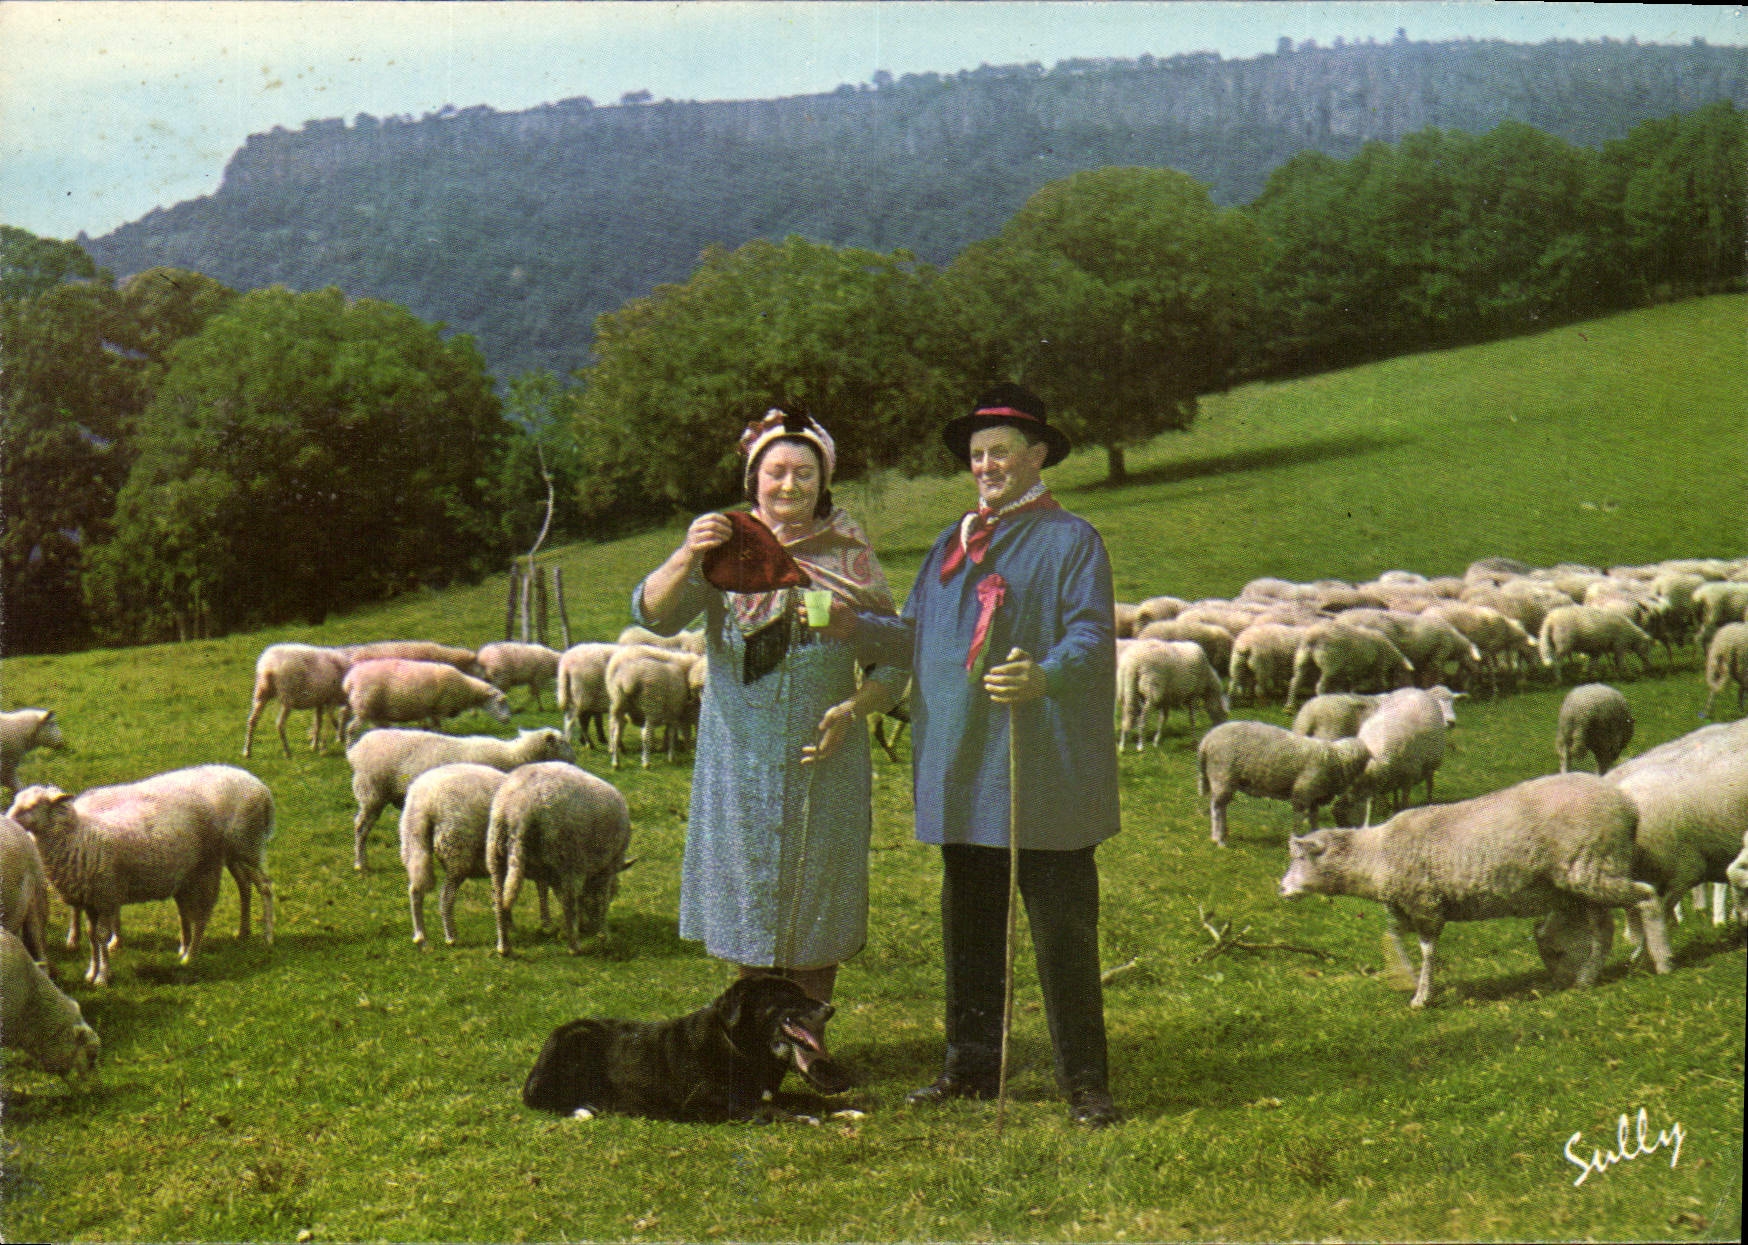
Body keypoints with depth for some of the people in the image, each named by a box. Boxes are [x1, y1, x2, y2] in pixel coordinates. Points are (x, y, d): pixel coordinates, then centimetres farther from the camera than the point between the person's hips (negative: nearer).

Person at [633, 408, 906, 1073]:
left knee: (815, 897, 6)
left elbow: (893, 661, 6)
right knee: (749, 894, 6)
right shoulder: (727, 552, 2)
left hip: (824, 759, 0)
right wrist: (686, 556, -31)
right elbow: (653, 614, -12)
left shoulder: (852, 558, 4)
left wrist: (852, 708, -13)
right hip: (741, 756, 0)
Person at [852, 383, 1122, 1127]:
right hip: (964, 775, 6)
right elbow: (916, 635, 16)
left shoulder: (1071, 540, -1)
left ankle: (1084, 1082, 5)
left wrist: (1043, 677, -32)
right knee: (968, 925, 13)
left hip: (1043, 778, -6)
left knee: (1062, 928, -3)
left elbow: (1091, 637, -12)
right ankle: (972, 1067, 24)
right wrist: (852, 626, 0)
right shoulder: (953, 544, 19)